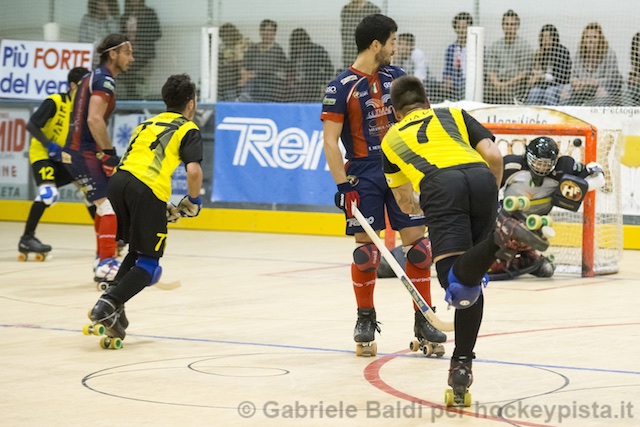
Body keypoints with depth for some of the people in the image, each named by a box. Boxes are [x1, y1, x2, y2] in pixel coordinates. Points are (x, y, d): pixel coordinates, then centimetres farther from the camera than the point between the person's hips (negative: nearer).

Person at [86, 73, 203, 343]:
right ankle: (108, 306, -14)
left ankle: (113, 300, 9)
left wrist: (163, 208, 29)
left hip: (119, 180, 6)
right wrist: (192, 202, 11)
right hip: (149, 190, -6)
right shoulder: (188, 129, 11)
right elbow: (193, 170, -7)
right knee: (148, 263, 3)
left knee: (138, 250, 25)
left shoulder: (147, 124, 30)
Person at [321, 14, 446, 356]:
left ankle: (423, 320, 6)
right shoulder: (341, 87, -10)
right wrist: (343, 185, -16)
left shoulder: (396, 77, 6)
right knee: (365, 249, -2)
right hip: (363, 176, -4)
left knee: (417, 242, -1)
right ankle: (365, 319, 16)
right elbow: (330, 141, -10)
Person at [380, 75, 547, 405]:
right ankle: (462, 363, 10)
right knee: (470, 281, 15)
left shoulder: (391, 138, 34)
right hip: (481, 178, 3)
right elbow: (493, 155, 18)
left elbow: (405, 202, 43)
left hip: (440, 186, -2)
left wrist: (418, 209, 66)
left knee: (455, 283, -16)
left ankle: (498, 236, -41)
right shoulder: (454, 116, 34)